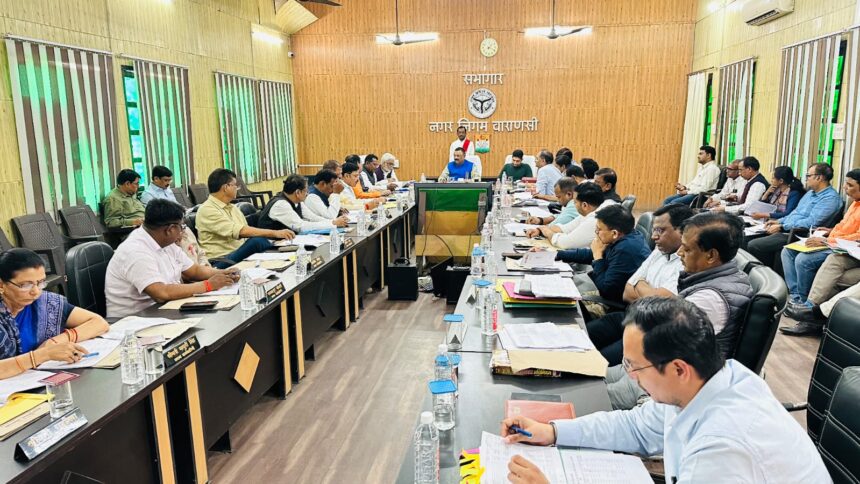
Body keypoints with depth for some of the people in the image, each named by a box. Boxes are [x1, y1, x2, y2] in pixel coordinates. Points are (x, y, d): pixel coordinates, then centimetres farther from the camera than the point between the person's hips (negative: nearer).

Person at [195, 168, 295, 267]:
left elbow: (247, 232, 9)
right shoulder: (207, 210, -9)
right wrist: (274, 233, -22)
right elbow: (241, 231, -20)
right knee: (256, 241, -30)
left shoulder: (233, 208, 18)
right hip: (221, 261, -7)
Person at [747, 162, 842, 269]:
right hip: (786, 230, 10)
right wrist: (779, 221, 12)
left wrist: (782, 227, -18)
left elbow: (811, 223, -21)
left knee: (752, 246, -20)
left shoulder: (830, 198, -12)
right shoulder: (810, 192, 20)